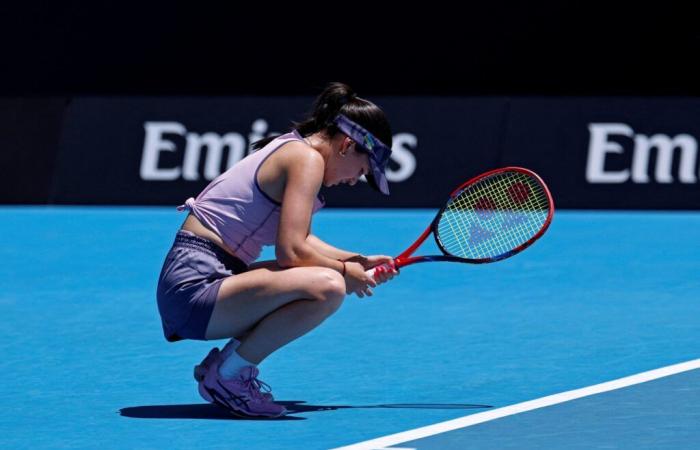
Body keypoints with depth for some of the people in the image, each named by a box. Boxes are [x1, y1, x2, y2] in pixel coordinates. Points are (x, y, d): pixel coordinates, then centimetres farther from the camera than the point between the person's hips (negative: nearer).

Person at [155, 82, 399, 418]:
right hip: (194, 287, -11)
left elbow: (298, 240, 27)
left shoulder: (289, 149, 19)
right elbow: (290, 252, -18)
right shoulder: (307, 159, -10)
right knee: (328, 287, -26)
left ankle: (223, 363, 15)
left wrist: (359, 262, 18)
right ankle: (227, 374, -11)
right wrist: (345, 271, -3)